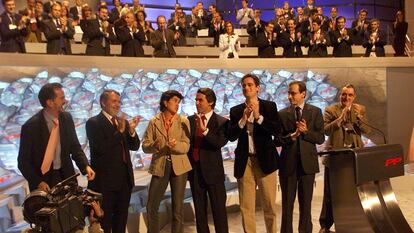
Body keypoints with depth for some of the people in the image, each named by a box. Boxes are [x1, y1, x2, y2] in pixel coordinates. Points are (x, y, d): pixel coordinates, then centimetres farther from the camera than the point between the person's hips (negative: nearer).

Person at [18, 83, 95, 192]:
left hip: (65, 175, 4)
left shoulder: (67, 118, -5)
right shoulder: (31, 126, -17)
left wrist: (85, 166, -12)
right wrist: (38, 182, -18)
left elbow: (75, 147, 3)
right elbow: (23, 161, -10)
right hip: (43, 179, -4)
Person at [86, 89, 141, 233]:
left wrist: (131, 130, -10)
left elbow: (135, 146, 7)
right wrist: (119, 131, -21)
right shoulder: (93, 123, -8)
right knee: (104, 219, 8)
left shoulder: (123, 122, 10)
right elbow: (101, 147, -20)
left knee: (122, 218, 18)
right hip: (105, 180, -6)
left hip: (125, 178, 6)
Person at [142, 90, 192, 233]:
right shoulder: (154, 121, 2)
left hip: (179, 166, 0)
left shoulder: (183, 121, 1)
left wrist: (175, 145, -26)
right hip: (159, 166, 1)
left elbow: (186, 146, -6)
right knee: (151, 206, 4)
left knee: (178, 207, 5)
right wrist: (155, 145, -23)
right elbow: (145, 146, -2)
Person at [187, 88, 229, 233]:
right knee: (199, 210, 15)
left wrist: (204, 130, -31)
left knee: (219, 209, 3)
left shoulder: (221, 122, -6)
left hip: (213, 170, -4)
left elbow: (220, 142, -21)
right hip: (194, 170, 4)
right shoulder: (190, 120, 8)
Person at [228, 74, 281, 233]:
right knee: (246, 207, 6)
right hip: (244, 161, 2)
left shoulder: (269, 106, 4)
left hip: (265, 160, -1)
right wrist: (243, 119, -12)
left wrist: (259, 117, -15)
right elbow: (231, 136, 0)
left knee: (269, 205, 5)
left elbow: (277, 131, -7)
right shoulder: (236, 110, 8)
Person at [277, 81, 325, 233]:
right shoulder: (282, 114, 3)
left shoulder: (315, 112, 4)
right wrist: (292, 136, -17)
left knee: (306, 203, 10)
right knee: (287, 203, 8)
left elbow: (320, 138, 0)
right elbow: (278, 140, 0)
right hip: (288, 163, 0)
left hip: (307, 162, 0)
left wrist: (306, 131, -16)